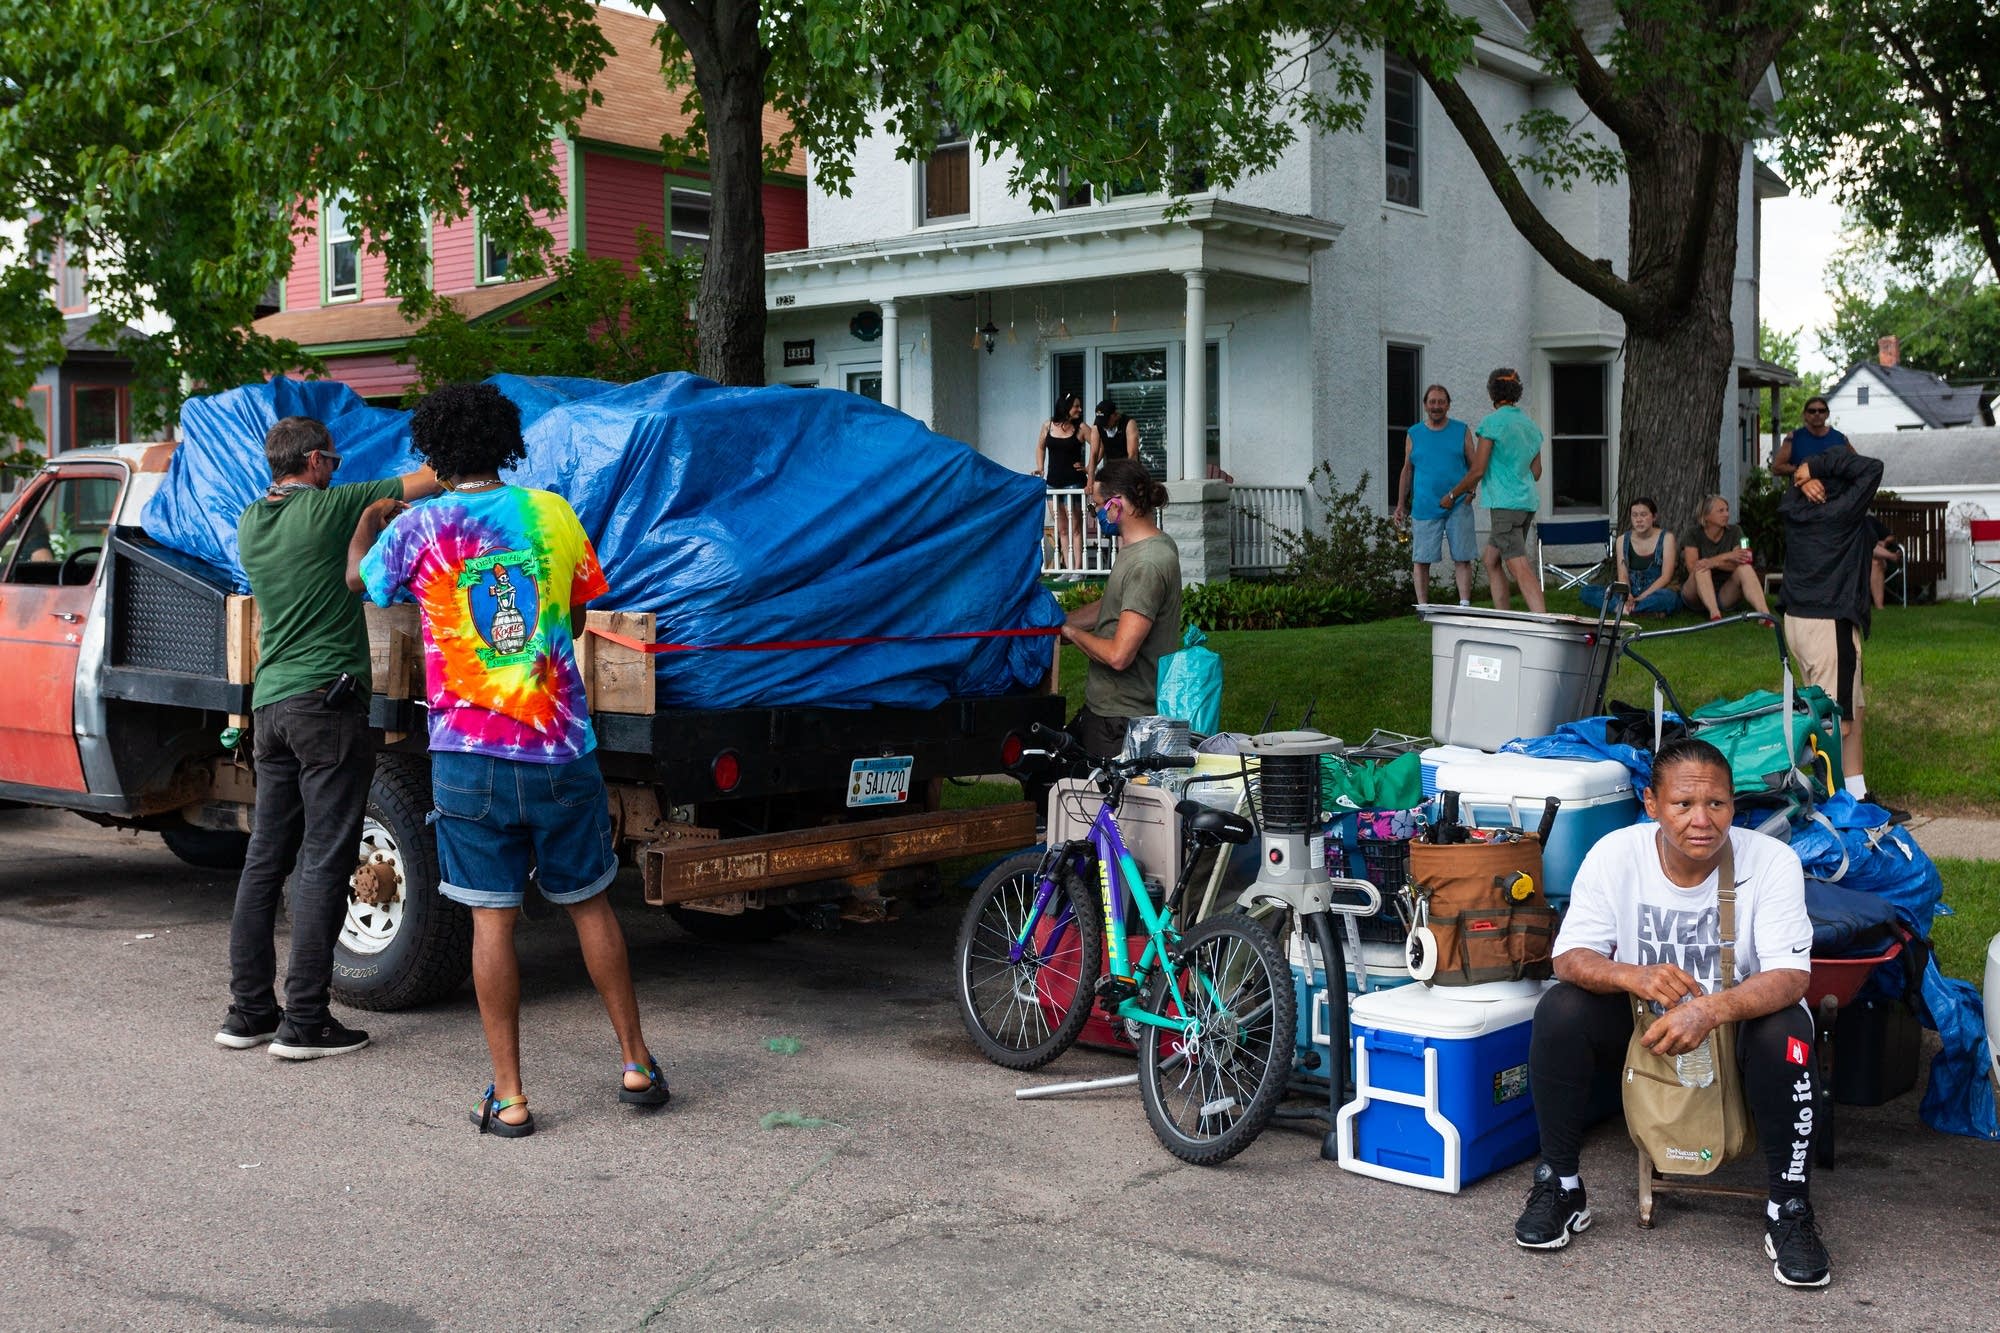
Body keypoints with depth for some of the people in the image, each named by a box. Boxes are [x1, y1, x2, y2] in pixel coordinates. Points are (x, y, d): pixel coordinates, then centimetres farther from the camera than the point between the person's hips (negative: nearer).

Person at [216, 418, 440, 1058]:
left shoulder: (248, 525, 12)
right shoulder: (329, 508, -8)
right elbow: (429, 481, -5)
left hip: (269, 702, 8)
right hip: (327, 699, -7)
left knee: (266, 857, 12)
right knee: (324, 862, -4)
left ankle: (248, 1010, 16)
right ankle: (304, 1021, -3)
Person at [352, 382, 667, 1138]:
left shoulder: (419, 529, -4)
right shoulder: (553, 515, 3)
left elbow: (357, 580, 17)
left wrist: (370, 520, 36)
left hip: (471, 756, -2)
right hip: (562, 750, 2)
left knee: (493, 921, 4)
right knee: (589, 905, 15)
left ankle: (509, 1098, 7)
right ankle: (637, 1066, 22)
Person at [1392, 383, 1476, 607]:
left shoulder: (1461, 431, 8)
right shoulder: (1413, 434, 10)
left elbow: (1474, 465, 10)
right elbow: (1407, 470, 14)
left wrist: (1470, 490, -7)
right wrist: (1401, 504, 9)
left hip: (1458, 505, 0)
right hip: (1424, 508, 1)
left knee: (1462, 558, -2)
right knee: (1421, 559, -1)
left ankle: (1464, 604, 1)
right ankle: (1422, 607, 5)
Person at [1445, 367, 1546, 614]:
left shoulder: (1492, 422, -9)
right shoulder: (1531, 426, 14)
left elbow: (1477, 470, -11)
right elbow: (1536, 473, 18)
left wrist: (1452, 495, 2)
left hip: (1504, 503, -8)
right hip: (1528, 502, 8)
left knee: (1520, 568, -14)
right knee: (1491, 559, 18)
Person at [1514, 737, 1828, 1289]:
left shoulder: (1772, 861, -19)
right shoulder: (1615, 854, -15)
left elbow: (1791, 975, -27)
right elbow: (1570, 956, -18)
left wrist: (1712, 1009, -47)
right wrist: (1635, 977, -41)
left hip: (1736, 1023, -1)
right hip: (1638, 1027, 2)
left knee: (1786, 1030, -33)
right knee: (1560, 1010, -25)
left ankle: (1790, 1212, -15)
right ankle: (1560, 1186, -7)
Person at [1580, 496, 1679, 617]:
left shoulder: (1666, 538, 0)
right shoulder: (1622, 540, 8)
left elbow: (1666, 577, -8)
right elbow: (1623, 577, 0)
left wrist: (1641, 597, -20)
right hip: (1632, 594, 4)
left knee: (1668, 597, -41)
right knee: (1586, 591, -20)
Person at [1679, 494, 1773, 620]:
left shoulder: (1734, 532, 3)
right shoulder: (1693, 533, -4)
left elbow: (1737, 565, -12)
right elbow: (1692, 566, -20)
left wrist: (1714, 562, -31)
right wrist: (1726, 556, -27)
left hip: (1723, 595, 2)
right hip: (1695, 595, -2)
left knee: (1745, 567, -24)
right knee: (1702, 568, -32)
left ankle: (1765, 615, -45)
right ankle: (1715, 615, -52)